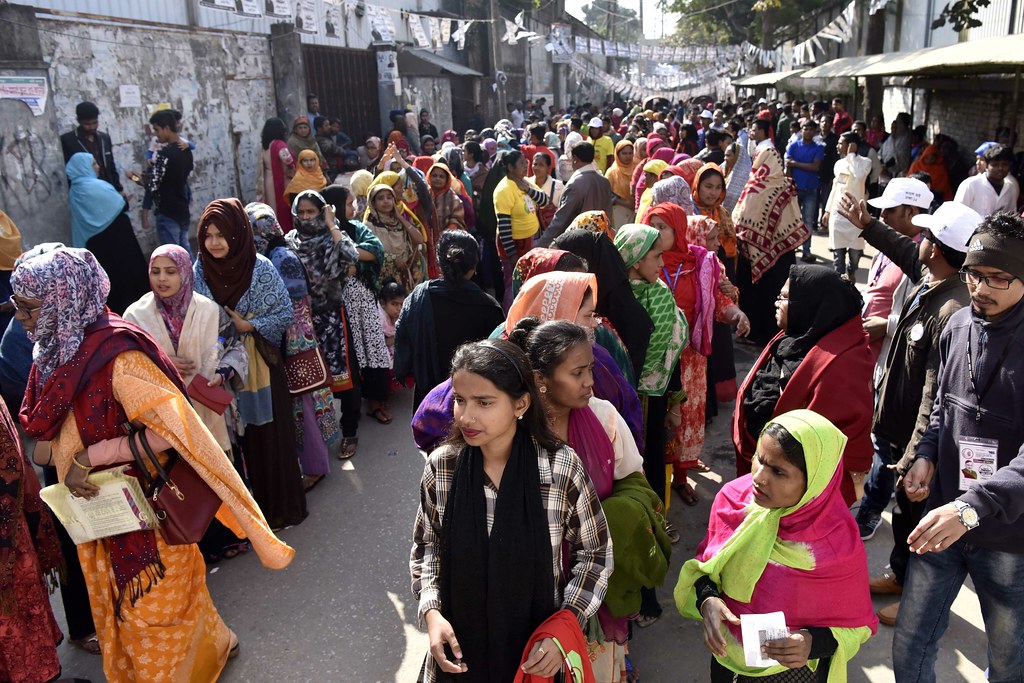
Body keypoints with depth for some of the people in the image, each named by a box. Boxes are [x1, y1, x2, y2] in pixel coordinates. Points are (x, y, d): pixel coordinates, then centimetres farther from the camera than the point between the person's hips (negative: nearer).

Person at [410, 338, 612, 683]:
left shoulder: (562, 467, -19)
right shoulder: (441, 466, -12)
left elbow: (595, 553, -6)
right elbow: (426, 545, 3)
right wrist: (432, 611, -11)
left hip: (536, 645, -1)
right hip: (459, 645, 2)